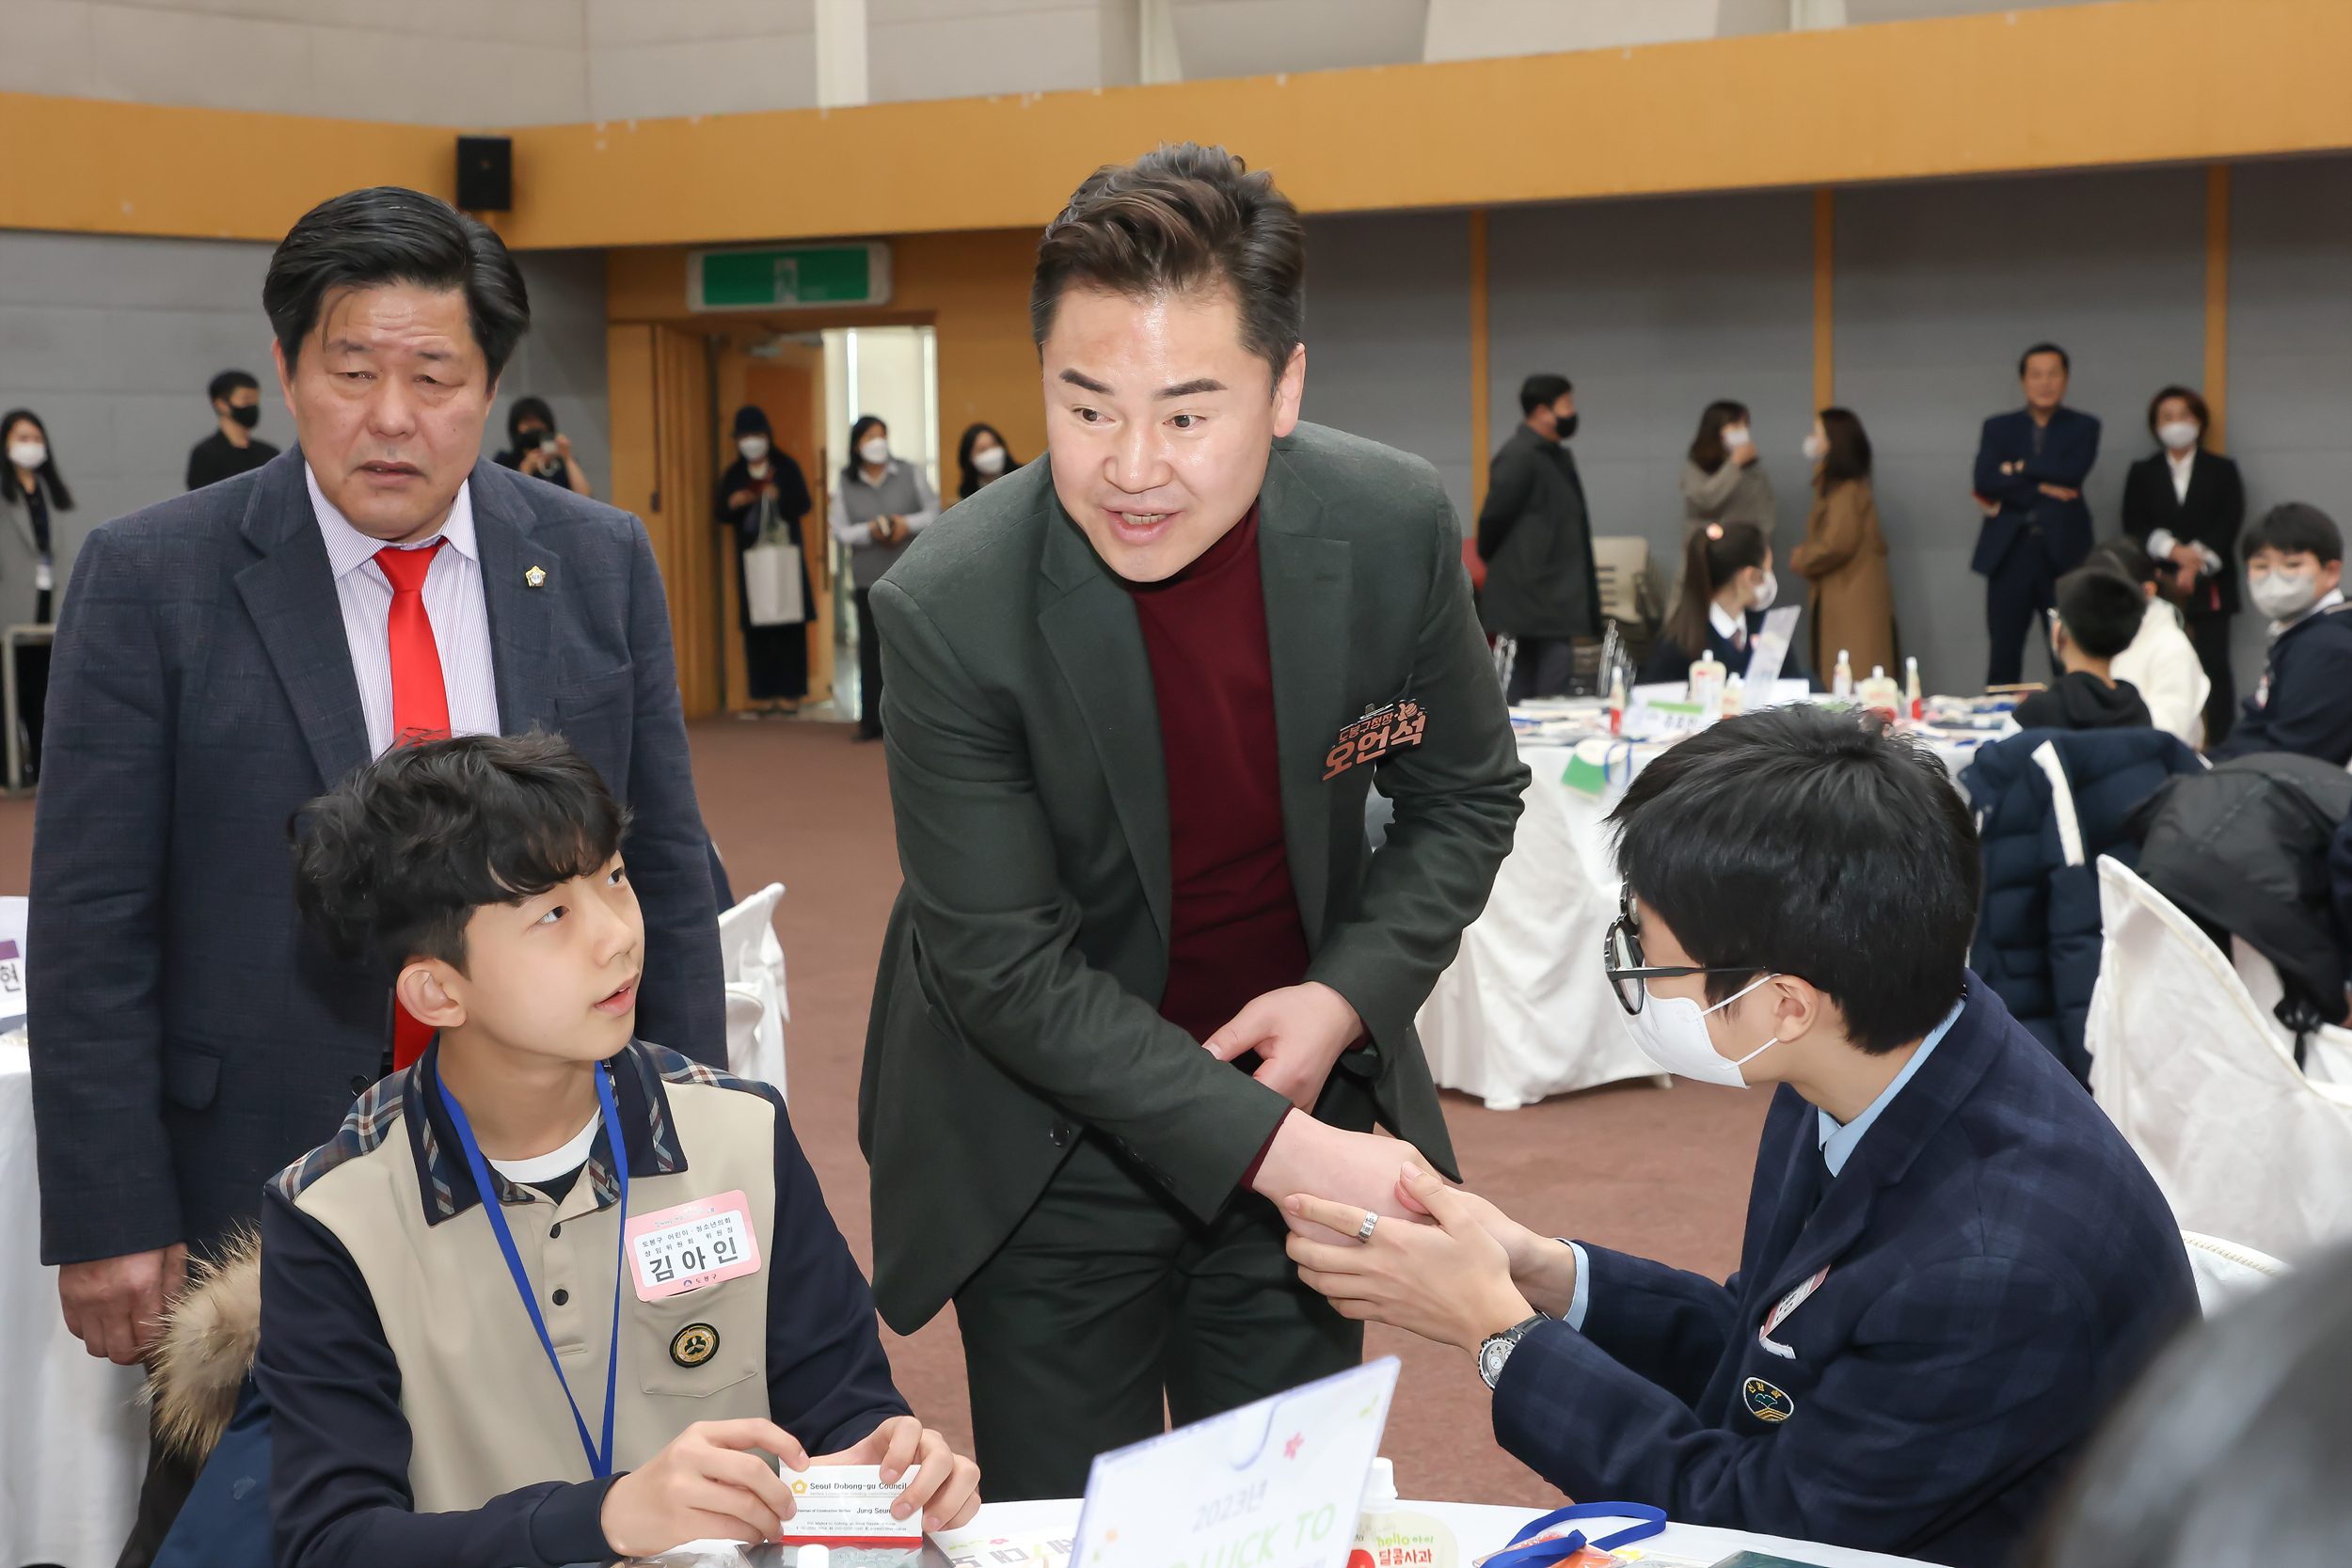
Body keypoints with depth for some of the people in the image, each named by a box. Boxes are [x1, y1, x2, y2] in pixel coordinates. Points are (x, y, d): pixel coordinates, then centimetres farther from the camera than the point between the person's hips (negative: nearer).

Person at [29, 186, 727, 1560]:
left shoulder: (601, 564, 3)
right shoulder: (152, 578, -5)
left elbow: (667, 872, 7)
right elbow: (92, 920, -5)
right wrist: (110, 1220, -8)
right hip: (257, 1177, -2)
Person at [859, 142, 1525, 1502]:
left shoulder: (1396, 529, -15)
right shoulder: (952, 611, -24)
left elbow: (1466, 797, 2)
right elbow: (1007, 969, -20)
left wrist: (1346, 1001, -14)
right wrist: (1279, 1146, -25)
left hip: (1300, 1092, 3)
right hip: (1051, 1141, -2)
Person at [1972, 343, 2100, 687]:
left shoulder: (2083, 427, 12)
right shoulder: (1998, 427, 15)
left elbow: (2072, 472, -8)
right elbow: (1985, 480, -2)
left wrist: (2017, 469, -3)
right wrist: (2040, 488, -10)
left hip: (2063, 553, -1)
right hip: (2010, 552, 1)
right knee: (2004, 658, 0)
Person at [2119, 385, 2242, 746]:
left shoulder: (2222, 470, 12)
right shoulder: (2142, 473, 15)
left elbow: (2229, 524, 1)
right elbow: (2134, 526, 4)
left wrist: (2196, 565, -12)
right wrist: (2174, 550, -12)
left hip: (2209, 586, -1)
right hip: (2158, 586, 1)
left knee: (2213, 668, -6)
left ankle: (2220, 744, -5)